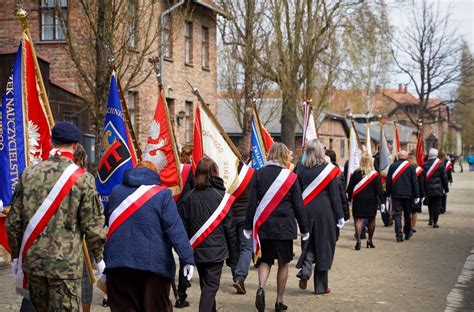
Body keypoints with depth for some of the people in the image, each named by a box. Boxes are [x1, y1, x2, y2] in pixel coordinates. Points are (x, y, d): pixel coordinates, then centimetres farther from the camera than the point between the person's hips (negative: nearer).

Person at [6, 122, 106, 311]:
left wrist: (16, 255, 18)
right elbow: (92, 225, -6)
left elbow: (13, 221, 7)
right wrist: (98, 258, 8)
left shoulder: (29, 174, 3)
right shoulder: (83, 179, -9)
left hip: (32, 261, 5)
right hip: (66, 264, -4)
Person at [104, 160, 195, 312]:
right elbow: (175, 229, -10)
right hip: (154, 264, -3)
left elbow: (106, 223, 20)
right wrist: (188, 258, -12)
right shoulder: (162, 194, -2)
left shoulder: (116, 192, 11)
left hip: (117, 263, 3)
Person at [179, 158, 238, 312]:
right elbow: (229, 228, -4)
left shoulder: (189, 197, 2)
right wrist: (233, 256, 4)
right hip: (216, 250, -4)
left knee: (205, 285, 18)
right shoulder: (220, 196, -8)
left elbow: (184, 226, 3)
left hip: (197, 251, 4)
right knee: (211, 286, -3)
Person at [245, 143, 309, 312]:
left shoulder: (259, 174, -2)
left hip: (263, 226, 2)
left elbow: (252, 202, -1)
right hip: (284, 226, -2)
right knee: (283, 263, 11)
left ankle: (261, 287, -13)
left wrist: (249, 226, 7)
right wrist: (304, 228, 6)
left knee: (265, 260, 13)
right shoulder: (290, 177, -5)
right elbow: (298, 205, -2)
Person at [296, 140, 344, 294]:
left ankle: (305, 270, -8)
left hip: (306, 209, 3)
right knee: (323, 246, 6)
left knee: (309, 242, 17)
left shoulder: (301, 168, -1)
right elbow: (335, 194, -5)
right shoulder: (328, 169, -8)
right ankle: (321, 286, 11)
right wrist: (340, 215, 2)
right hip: (324, 211, -2)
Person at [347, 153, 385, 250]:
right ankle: (370, 240, 21)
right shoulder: (375, 174, -5)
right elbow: (379, 189, -5)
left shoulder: (356, 173, -4)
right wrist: (382, 201, -2)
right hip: (371, 200, 1)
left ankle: (358, 241, -14)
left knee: (359, 219, -2)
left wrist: (350, 198, 12)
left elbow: (350, 187, 1)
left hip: (358, 200, -1)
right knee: (371, 220, 15)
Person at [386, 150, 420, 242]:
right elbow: (415, 182, -3)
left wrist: (388, 194, 9)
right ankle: (407, 233, 27)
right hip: (408, 194, 0)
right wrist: (417, 196, 1)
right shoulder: (411, 167, -2)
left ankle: (399, 236, -7)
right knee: (407, 214, 15)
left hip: (395, 194, 0)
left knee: (397, 214, -1)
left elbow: (388, 181, 2)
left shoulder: (392, 166, 0)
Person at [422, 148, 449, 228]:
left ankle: (431, 219, 10)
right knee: (437, 205, 3)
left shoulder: (425, 165, -1)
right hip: (438, 189, -2)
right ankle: (435, 222, 0)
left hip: (428, 189, 2)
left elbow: (423, 178, 3)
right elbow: (444, 178, -2)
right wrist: (446, 188, 7)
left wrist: (423, 189, 11)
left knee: (430, 204, 18)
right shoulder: (440, 165, -6)